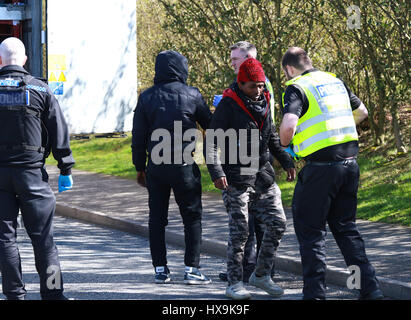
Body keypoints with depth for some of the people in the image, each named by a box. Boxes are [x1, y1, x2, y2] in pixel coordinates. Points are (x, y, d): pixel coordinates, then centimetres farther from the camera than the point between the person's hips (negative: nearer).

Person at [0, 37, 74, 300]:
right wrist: (66, 170, 7)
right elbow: (59, 133, 1)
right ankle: (53, 293, 2)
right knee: (43, 236, 4)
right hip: (31, 170, 0)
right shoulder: (41, 90, 1)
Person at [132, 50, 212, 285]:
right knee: (192, 217, 5)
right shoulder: (191, 95, -5)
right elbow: (209, 125, 6)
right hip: (184, 166, -3)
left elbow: (138, 137, 4)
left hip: (156, 167, 3)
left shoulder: (147, 97, 2)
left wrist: (140, 167, 12)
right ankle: (192, 268, 0)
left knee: (157, 218, 10)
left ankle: (160, 269, 9)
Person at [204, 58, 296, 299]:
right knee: (239, 231, -6)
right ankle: (235, 283, 3)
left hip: (263, 176, 6)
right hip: (237, 178, -6)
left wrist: (287, 161, 15)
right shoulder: (229, 105, -9)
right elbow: (211, 142, -12)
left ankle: (262, 275, 17)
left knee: (278, 224, 3)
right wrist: (217, 173, -23)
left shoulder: (264, 103, 10)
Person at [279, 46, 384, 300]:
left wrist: (284, 145, -3)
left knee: (310, 230, 3)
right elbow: (362, 112, 27)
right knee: (346, 227, 17)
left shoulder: (297, 88, -8)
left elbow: (288, 125, -23)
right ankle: (369, 288, 12)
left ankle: (315, 293, 0)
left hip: (322, 166, -7)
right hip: (350, 162, 7)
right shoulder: (336, 82, 14)